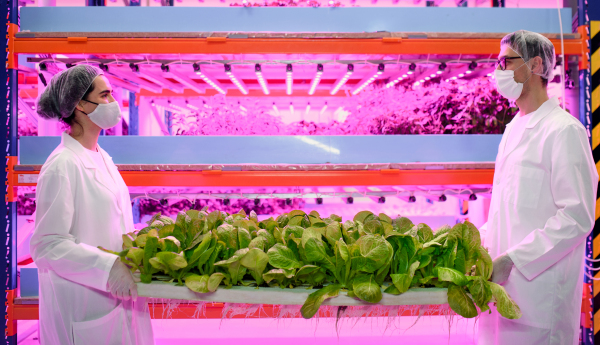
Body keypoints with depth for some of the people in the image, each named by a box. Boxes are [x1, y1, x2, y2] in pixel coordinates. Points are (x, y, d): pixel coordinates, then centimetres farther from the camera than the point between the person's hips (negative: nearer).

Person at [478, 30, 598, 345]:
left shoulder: (564, 130, -12)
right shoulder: (514, 129, 15)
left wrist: (512, 260, -21)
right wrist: (479, 242, 10)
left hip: (539, 286, -8)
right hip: (503, 280, 8)